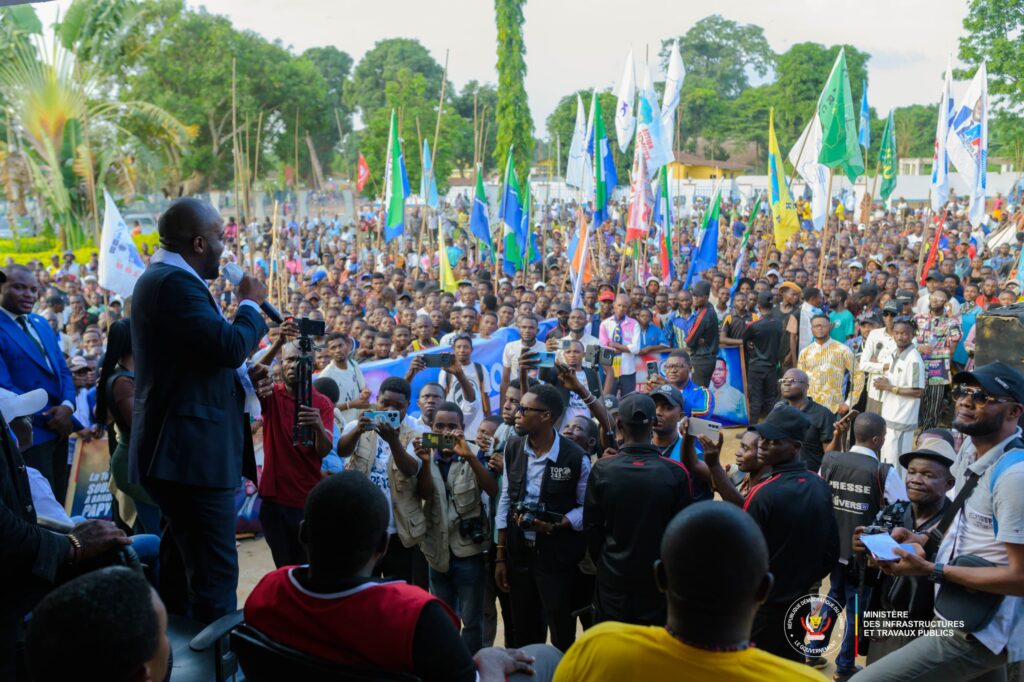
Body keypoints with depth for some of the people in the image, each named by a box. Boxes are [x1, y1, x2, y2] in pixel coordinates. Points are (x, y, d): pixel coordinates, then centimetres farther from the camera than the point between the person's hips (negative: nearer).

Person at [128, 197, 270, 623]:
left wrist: (245, 379, 8)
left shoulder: (164, 278, 18)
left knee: (198, 567, 21)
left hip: (183, 449, 12)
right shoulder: (175, 281, -17)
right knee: (215, 571, -5)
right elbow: (230, 345, -25)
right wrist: (250, 303, -8)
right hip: (194, 453, -12)